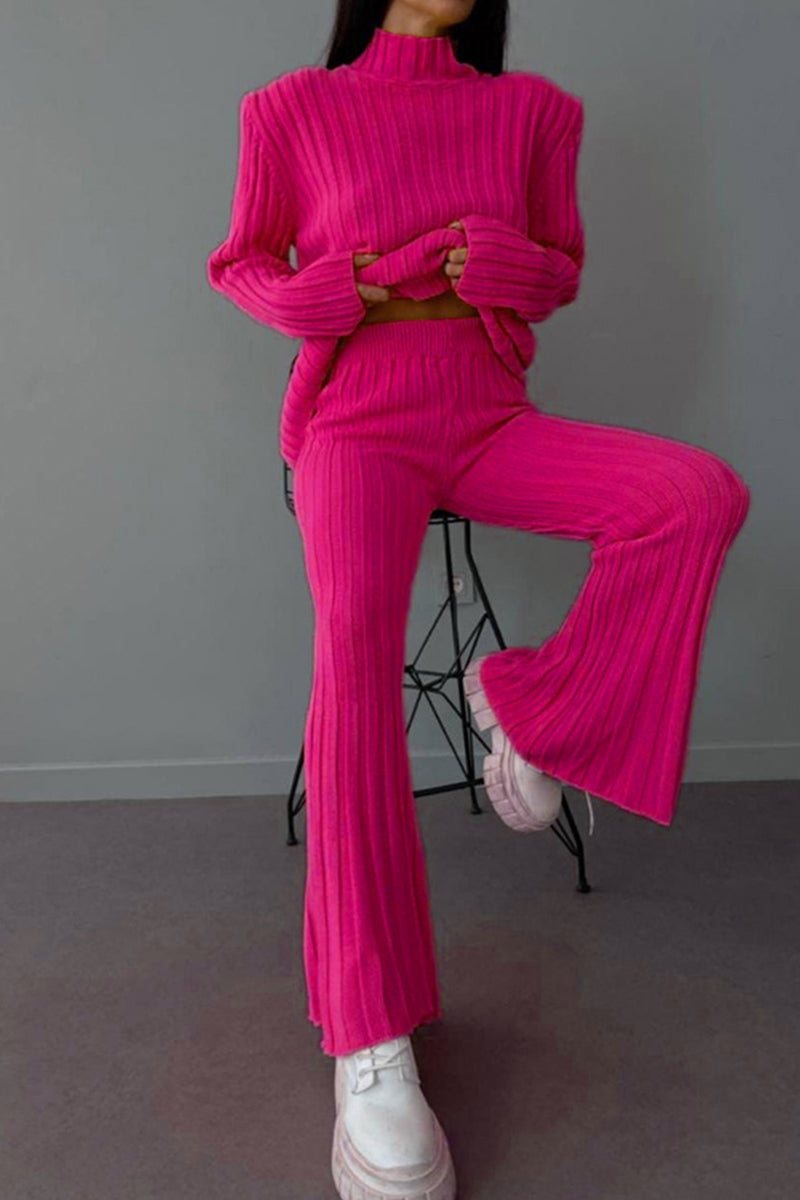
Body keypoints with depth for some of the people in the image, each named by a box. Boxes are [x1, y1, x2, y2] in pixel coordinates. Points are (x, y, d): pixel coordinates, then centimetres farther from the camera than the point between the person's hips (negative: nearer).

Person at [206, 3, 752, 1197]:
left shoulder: (533, 110, 13)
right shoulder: (296, 110, 8)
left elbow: (564, 267, 18)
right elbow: (239, 264, 15)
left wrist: (513, 268, -7)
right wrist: (339, 294, -7)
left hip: (492, 416, 3)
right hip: (359, 419, -2)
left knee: (704, 494, -23)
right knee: (355, 645, -31)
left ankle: (526, 704, -5)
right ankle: (371, 1040, -28)